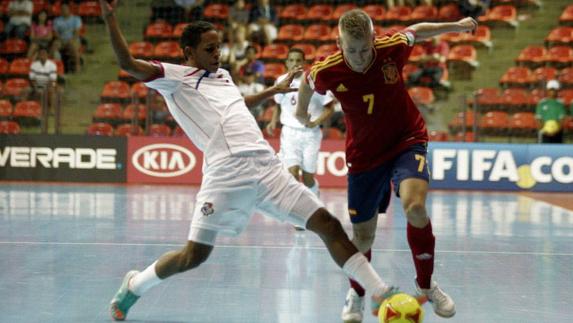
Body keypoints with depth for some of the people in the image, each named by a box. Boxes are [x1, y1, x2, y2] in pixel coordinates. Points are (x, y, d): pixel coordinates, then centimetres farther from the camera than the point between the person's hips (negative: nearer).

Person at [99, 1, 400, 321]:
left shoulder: (223, 75, 27)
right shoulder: (175, 77, 6)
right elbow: (129, 64, -8)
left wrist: (275, 90, 59)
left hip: (268, 167, 6)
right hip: (226, 172, -6)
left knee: (328, 224, -2)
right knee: (194, 255, -8)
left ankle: (380, 294, 3)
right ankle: (134, 285, 20)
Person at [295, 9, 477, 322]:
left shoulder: (393, 47, -21)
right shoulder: (326, 72, -20)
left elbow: (417, 30, 3)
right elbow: (308, 81, 5)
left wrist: (456, 25, 14)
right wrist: (302, 110, 23)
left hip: (407, 141, -1)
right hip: (364, 153, 1)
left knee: (414, 206, -28)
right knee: (363, 236, 6)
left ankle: (426, 285, -4)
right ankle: (356, 293, 39)